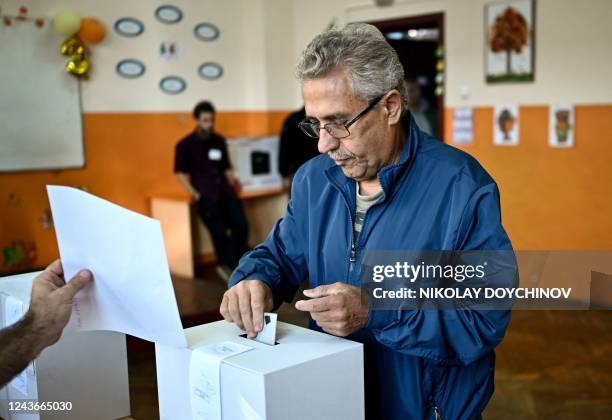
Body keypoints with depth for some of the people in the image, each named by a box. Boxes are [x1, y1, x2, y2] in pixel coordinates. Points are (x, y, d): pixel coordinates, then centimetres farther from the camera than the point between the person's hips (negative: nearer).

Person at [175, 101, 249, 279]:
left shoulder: (219, 141, 16)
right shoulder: (185, 144, 4)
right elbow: (181, 173, 4)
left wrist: (232, 180, 6)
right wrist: (194, 192, -7)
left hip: (225, 190, 4)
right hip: (205, 194, -4)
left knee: (241, 226, -16)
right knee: (219, 231, -17)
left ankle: (230, 265, -1)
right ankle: (226, 265, 7)